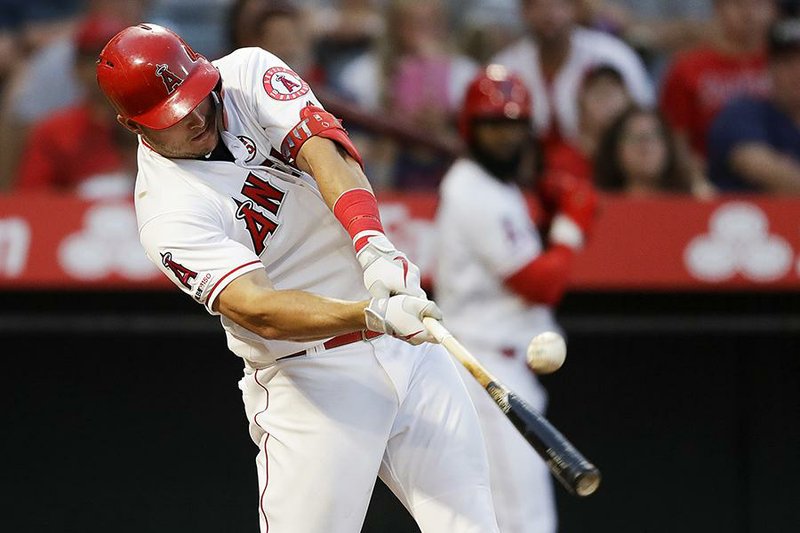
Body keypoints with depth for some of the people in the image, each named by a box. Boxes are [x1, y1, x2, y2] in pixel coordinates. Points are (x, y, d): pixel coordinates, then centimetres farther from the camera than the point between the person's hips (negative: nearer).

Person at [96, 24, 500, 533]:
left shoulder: (248, 73, -1)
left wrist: (373, 243, -35)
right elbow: (260, 313, -28)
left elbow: (323, 149, -17)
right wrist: (375, 315, -43)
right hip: (311, 383, -5)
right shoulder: (169, 214, -16)